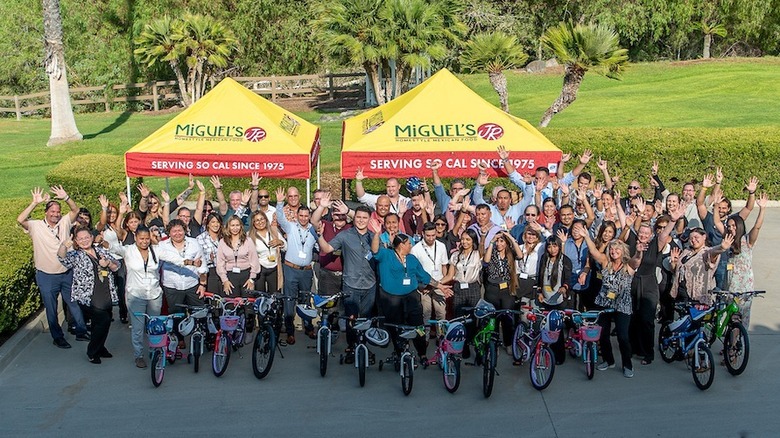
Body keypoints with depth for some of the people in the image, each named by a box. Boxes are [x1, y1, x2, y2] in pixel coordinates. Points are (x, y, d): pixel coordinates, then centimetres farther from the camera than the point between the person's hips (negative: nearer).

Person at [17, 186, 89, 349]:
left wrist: (66, 198, -23)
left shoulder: (64, 222, 0)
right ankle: (58, 337, 24)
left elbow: (75, 210, -7)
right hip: (46, 276, -3)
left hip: (66, 273, 3)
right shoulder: (36, 226, -9)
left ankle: (81, 332, 28)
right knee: (51, 309, 10)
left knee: (75, 303, 14)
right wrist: (35, 203, -29)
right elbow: (20, 220, -24)